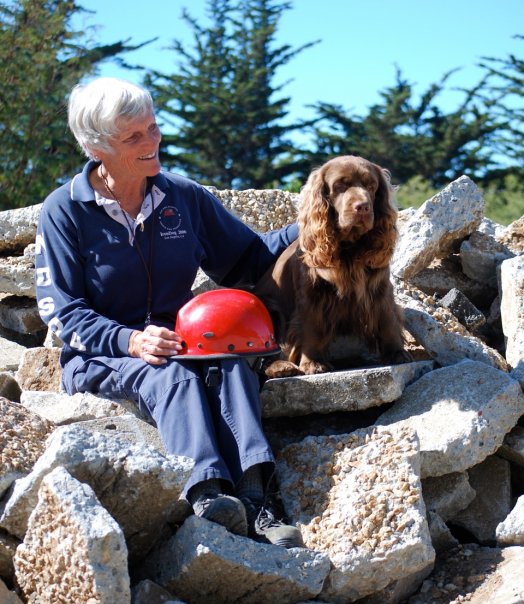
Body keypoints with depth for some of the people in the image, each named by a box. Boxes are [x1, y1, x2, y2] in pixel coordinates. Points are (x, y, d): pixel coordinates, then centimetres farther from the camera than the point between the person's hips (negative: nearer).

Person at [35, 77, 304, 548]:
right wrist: (130, 341, -25)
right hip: (98, 357, -3)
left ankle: (252, 497, -48)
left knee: (233, 365, -30)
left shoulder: (184, 197, 7)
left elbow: (248, 259, 14)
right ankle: (209, 495, -56)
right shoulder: (65, 211, -4)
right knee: (172, 375, -35)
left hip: (181, 344, 3)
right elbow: (61, 310, -8)